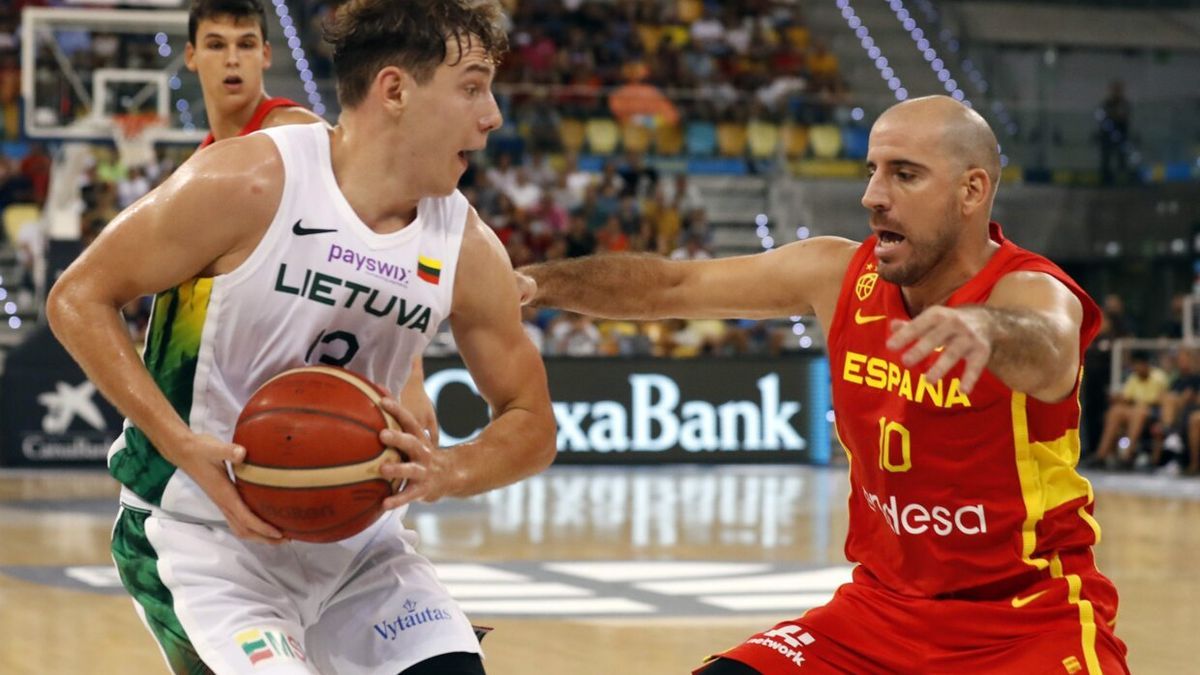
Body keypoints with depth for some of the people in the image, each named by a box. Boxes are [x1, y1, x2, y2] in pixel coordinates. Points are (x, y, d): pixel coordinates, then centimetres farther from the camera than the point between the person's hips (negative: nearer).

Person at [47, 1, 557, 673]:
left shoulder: (469, 251, -6)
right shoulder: (248, 184, -19)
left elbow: (532, 424, 4)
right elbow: (78, 298, -12)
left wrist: (447, 472, -19)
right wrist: (184, 446, -23)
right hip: (207, 526, -5)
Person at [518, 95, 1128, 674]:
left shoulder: (1031, 292, -19)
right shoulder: (839, 275, -3)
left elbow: (1046, 353, -43)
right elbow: (675, 285, 2)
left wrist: (982, 329, -66)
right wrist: (540, 281, -13)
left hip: (1032, 619, -5)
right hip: (884, 603, 5)